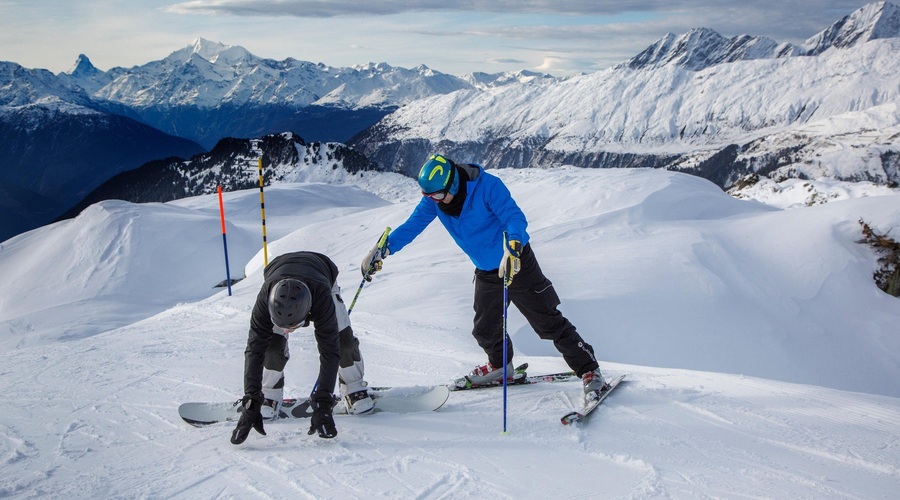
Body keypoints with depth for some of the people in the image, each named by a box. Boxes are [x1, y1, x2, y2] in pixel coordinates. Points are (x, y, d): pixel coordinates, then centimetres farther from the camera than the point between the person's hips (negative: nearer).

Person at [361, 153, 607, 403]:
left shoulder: (487, 186, -26)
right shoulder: (433, 199, -8)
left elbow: (515, 218, -33)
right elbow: (412, 225, -3)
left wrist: (512, 248, -51)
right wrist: (382, 250, -14)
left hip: (517, 264, -6)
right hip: (486, 271, 6)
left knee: (549, 322, -6)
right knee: (484, 329, 15)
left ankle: (589, 370, 6)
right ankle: (500, 365, 44)